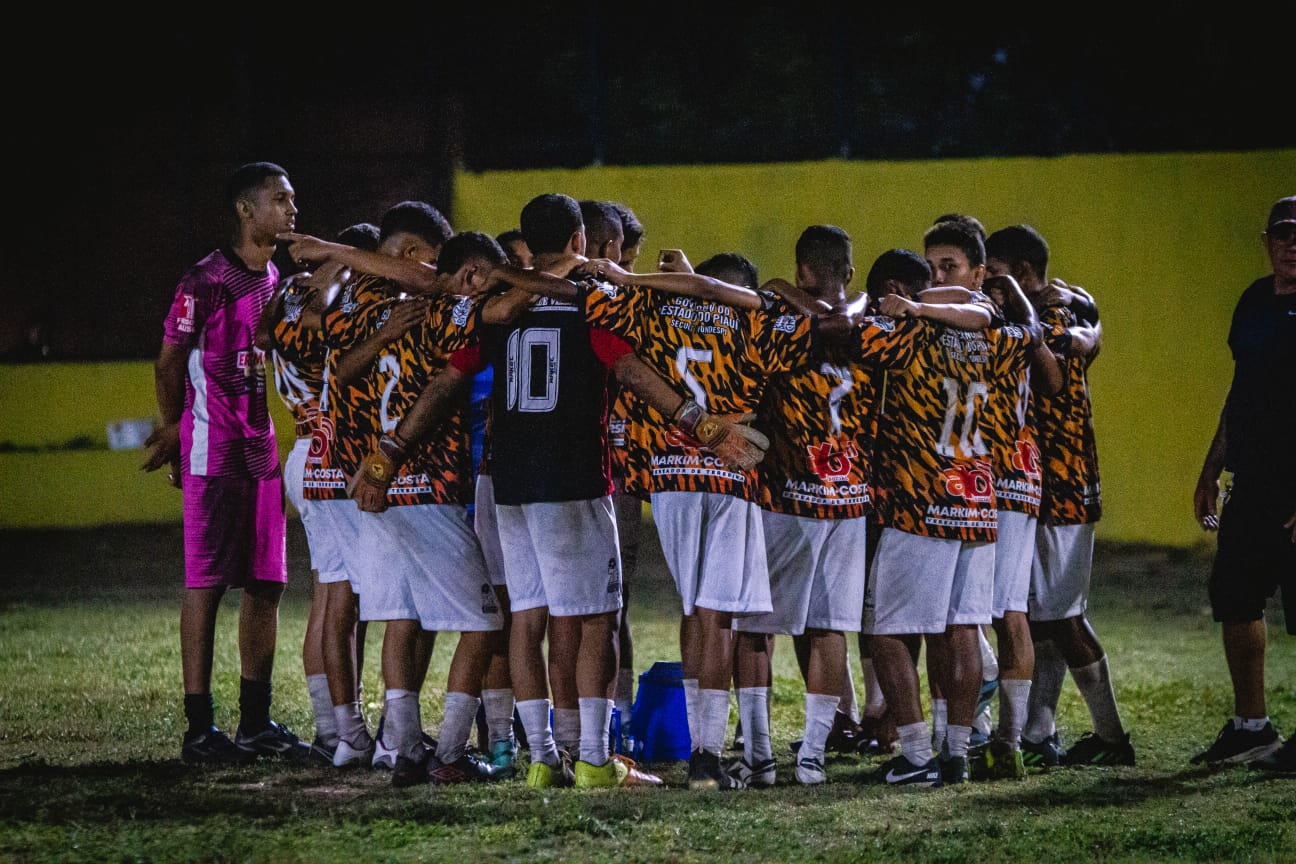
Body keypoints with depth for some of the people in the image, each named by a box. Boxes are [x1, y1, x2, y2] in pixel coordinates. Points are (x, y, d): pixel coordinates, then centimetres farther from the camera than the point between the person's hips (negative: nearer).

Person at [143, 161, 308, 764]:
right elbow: (168, 365, -1)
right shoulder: (205, 282, -9)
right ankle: (199, 728, -4)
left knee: (267, 584, 8)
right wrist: (176, 433, 4)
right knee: (206, 583, -6)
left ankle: (255, 722, 15)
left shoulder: (281, 284, 13)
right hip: (215, 452, -7)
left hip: (267, 449, 7)